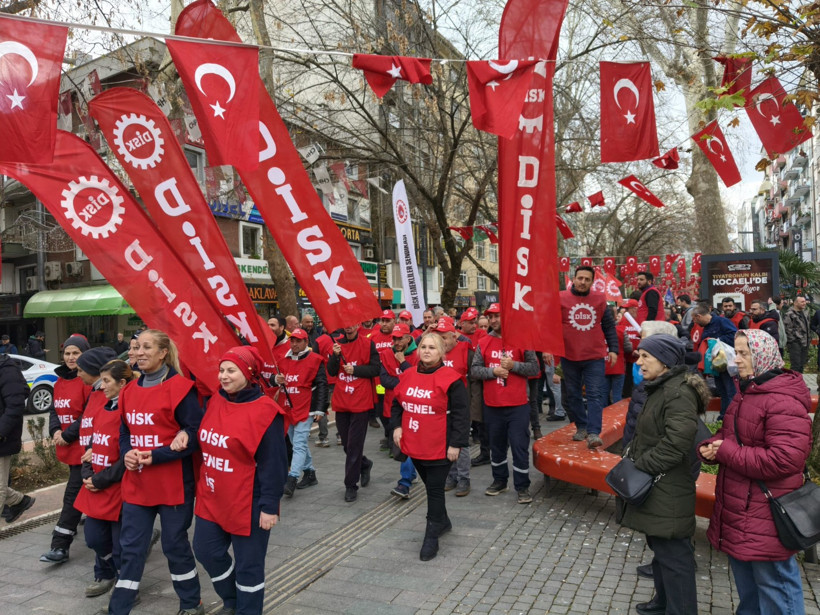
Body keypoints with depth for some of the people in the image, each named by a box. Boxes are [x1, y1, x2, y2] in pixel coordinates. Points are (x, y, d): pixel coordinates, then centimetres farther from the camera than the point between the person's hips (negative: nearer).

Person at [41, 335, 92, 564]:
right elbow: (55, 410, 14)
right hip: (68, 447, 8)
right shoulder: (60, 382, 13)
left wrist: (69, 435, -16)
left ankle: (60, 546, 1)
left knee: (73, 494, -5)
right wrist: (55, 431, -3)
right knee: (82, 491, 18)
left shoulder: (89, 380, -14)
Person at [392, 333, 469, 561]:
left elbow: (461, 414, -13)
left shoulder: (450, 379, -13)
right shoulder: (408, 375, 4)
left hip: (439, 446, -6)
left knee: (435, 489, 1)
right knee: (429, 486, 20)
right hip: (414, 445, 6)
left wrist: (456, 443, -16)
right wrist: (396, 426, 2)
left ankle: (431, 538, 14)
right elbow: (397, 403, 16)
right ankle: (443, 521, 42)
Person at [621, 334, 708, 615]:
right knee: (660, 548, 23)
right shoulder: (659, 388, 12)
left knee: (672, 554, 1)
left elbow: (674, 444, -26)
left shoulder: (679, 392, -20)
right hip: (654, 488, 10)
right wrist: (632, 455, 7)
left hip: (667, 492, -10)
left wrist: (639, 466, -17)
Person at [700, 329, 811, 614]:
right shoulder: (748, 391, 11)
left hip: (766, 516, -10)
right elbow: (730, 434, 20)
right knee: (746, 585, 25)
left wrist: (727, 452, -22)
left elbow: (785, 459, -29)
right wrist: (711, 446, -2)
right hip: (738, 509, 10)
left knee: (774, 586, 6)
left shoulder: (783, 401, -21)